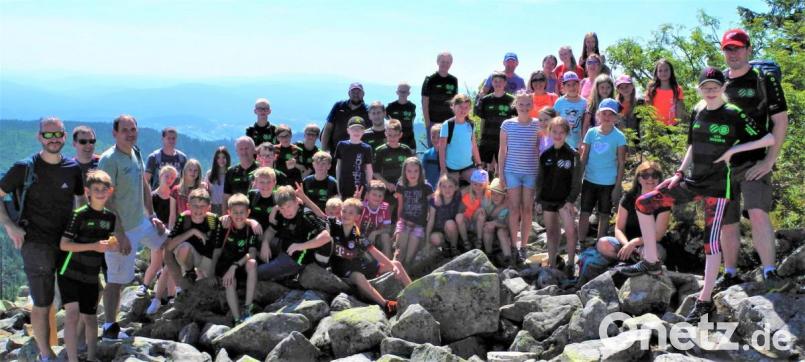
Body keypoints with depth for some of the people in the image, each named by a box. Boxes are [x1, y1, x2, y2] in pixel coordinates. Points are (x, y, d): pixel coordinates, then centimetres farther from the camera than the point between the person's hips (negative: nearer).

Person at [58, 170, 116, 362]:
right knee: (72, 314, -18)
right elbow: (63, 244, -18)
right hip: (70, 274, -5)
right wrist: (94, 246, -25)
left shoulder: (110, 217, 3)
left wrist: (112, 245, -6)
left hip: (91, 276, 5)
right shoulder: (79, 214, -14)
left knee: (90, 318, 13)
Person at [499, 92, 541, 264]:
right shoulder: (507, 124, 1)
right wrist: (500, 174, 2)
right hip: (512, 171, 0)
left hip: (531, 172, 1)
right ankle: (513, 246, 8)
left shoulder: (537, 125, 2)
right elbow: (502, 151, 5)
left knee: (527, 209, 4)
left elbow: (540, 150, 7)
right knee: (514, 209, 0)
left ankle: (523, 246, 12)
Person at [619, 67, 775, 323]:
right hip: (693, 181, 6)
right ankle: (651, 262, 11)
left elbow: (770, 139, -13)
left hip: (717, 185, -6)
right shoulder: (696, 112, 6)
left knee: (711, 240, -5)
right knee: (643, 203, 1)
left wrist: (733, 149, -16)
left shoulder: (734, 115, -10)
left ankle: (705, 300, 4)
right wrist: (679, 172, 9)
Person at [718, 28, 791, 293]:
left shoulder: (764, 80, 0)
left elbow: (780, 121, -3)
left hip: (754, 162, -4)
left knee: (758, 213, -22)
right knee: (727, 222, 9)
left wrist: (769, 160, -12)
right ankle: (730, 274, 22)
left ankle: (770, 274, -19)